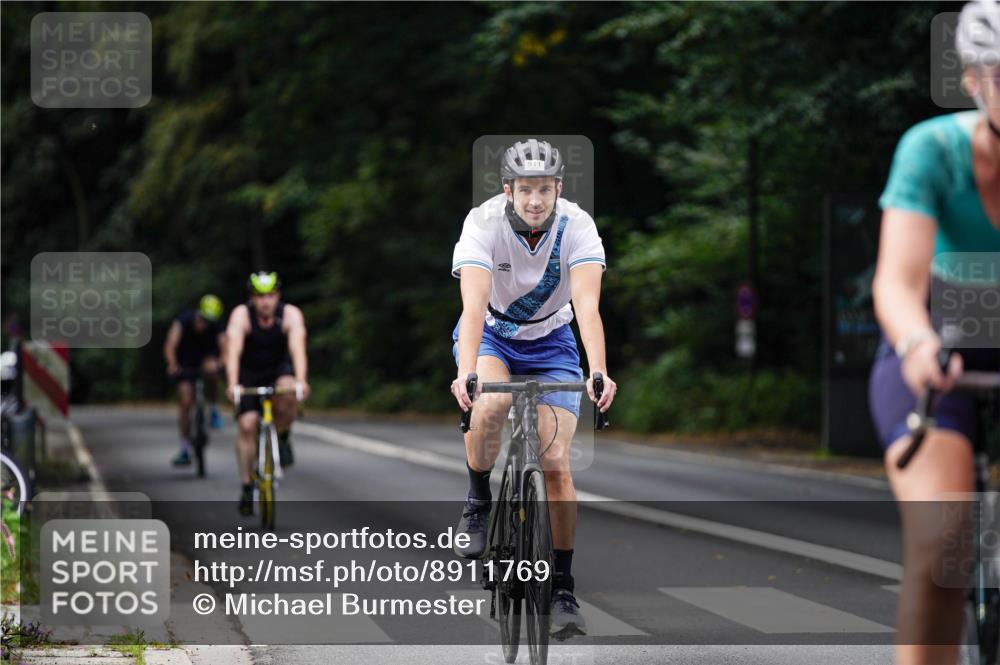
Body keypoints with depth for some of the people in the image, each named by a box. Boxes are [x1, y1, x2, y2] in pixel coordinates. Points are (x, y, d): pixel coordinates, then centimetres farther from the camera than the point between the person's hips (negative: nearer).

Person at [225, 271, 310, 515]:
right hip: (249, 373, 0)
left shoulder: (291, 314, -22)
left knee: (287, 394, -34)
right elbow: (233, 351, -34)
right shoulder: (241, 315, -23)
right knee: (247, 425, -15)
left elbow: (297, 348, -35)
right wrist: (232, 384, -49)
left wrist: (300, 381, -51)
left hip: (279, 370, 0)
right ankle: (246, 486, -4)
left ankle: (282, 439, -7)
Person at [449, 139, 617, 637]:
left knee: (556, 462, -11)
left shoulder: (577, 226, -25)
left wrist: (598, 372, -51)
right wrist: (465, 373, -53)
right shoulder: (483, 223, -27)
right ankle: (478, 504, -6)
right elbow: (474, 305, -38)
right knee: (490, 407, -35)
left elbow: (587, 305, -35)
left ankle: (563, 590, 0)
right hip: (491, 335, -1)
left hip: (550, 341, 1)